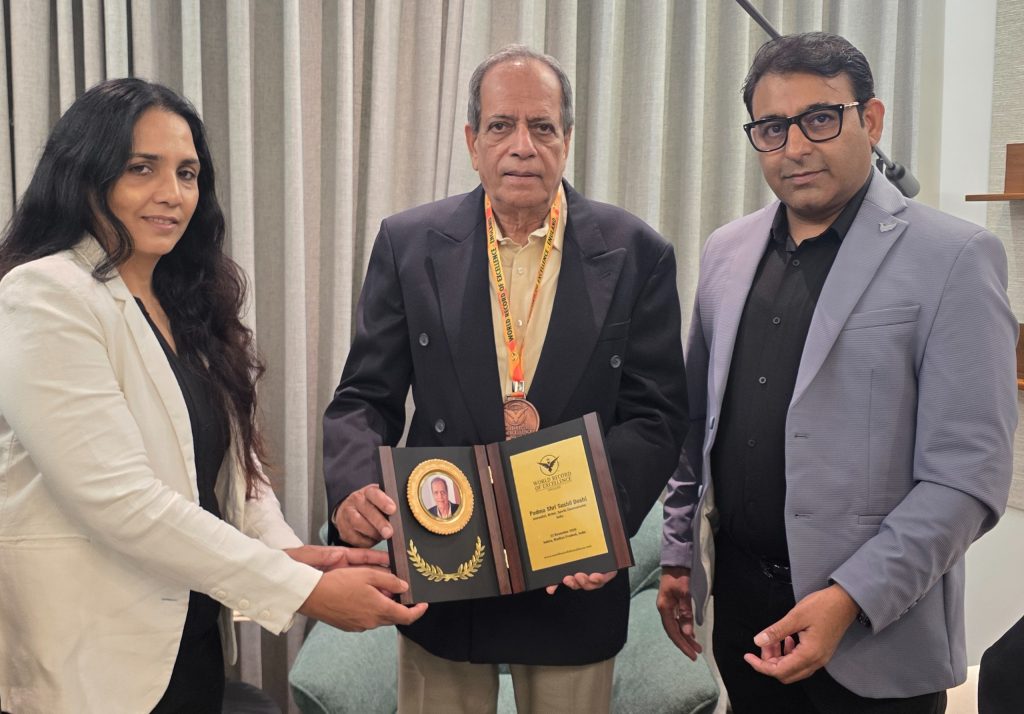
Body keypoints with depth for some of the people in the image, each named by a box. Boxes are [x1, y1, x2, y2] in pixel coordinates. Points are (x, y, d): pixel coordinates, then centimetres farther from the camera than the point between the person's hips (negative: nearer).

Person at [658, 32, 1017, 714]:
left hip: (876, 629, -4)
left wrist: (849, 600, -20)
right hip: (739, 600, 5)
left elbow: (968, 474, -14)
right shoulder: (726, 251, 6)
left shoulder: (955, 257, -11)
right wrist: (678, 555, 12)